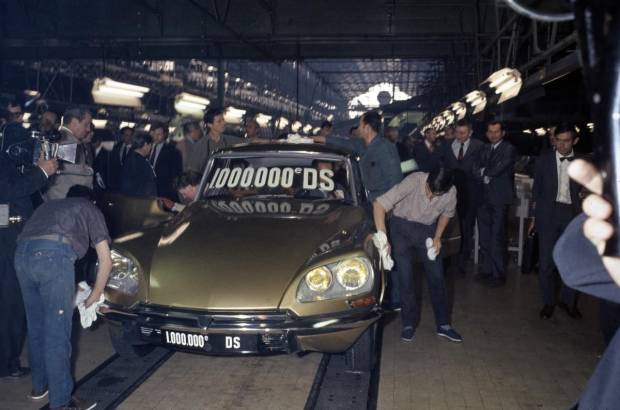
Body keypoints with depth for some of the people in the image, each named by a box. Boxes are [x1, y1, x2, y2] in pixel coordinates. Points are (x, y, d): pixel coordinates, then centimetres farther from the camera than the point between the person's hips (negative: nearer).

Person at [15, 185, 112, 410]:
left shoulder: (49, 205, 37)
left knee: (36, 326, 20)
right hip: (53, 254, -5)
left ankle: (39, 385, 34)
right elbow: (106, 260, 16)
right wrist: (95, 294, 29)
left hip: (22, 253, 5)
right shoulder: (91, 210, 24)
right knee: (57, 331, 0)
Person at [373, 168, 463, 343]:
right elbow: (379, 204, -35)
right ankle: (409, 324, 14)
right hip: (402, 227, -3)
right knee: (405, 278, -3)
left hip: (428, 230, 3)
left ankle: (443, 325, 19)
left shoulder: (451, 193, -20)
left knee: (437, 277, 4)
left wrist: (437, 237, -6)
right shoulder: (414, 181, -32)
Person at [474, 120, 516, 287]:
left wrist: (485, 172, 0)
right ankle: (487, 269, 21)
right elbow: (477, 171, 7)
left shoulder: (509, 149, -5)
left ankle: (499, 274, 3)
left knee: (497, 237, -5)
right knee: (484, 237, 10)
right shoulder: (485, 150, 16)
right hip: (485, 198, 7)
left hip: (500, 199, -6)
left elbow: (499, 169, -14)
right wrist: (484, 175, -11)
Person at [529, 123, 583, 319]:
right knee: (546, 261, 3)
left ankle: (568, 301, 24)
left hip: (572, 214, 1)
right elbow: (536, 190, 7)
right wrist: (534, 217, 6)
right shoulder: (544, 160, 3)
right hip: (548, 214, -1)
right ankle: (548, 302, 19)